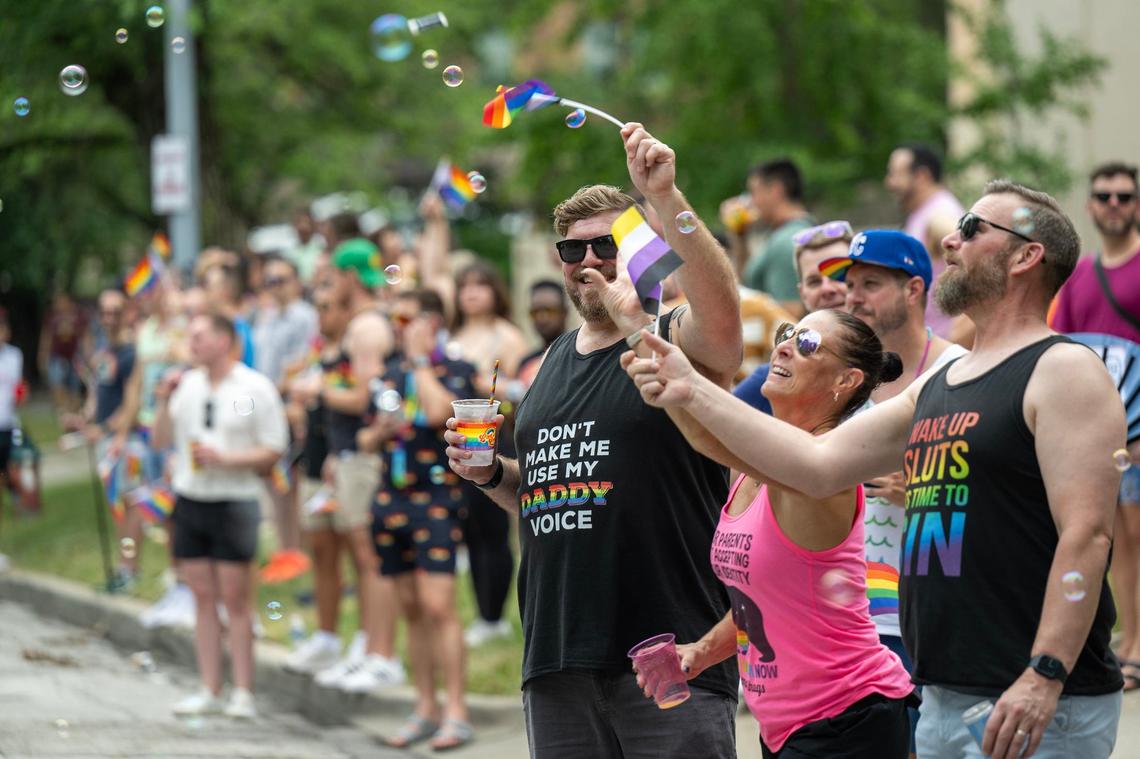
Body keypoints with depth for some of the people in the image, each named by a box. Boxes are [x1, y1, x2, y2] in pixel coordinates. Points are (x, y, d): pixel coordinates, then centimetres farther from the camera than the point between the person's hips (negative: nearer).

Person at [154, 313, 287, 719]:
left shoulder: (256, 389, -5)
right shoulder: (187, 384, 9)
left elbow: (273, 451, -7)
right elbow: (161, 441, 12)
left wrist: (223, 457, -16)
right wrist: (165, 404, -4)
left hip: (234, 500, -5)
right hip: (190, 499, 5)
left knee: (235, 599, -3)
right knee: (203, 597, 6)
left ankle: (243, 693, 1)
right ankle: (209, 690, 11)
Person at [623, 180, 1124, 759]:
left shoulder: (1063, 372, -8)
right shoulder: (936, 386, 19)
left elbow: (1087, 532, -17)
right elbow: (819, 465, 20)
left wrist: (1045, 675, -25)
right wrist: (693, 394, 16)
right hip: (942, 704, 9)